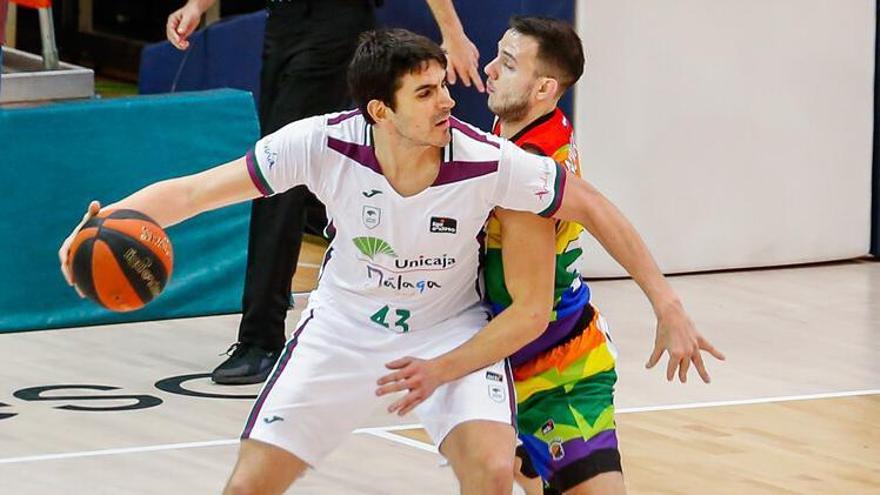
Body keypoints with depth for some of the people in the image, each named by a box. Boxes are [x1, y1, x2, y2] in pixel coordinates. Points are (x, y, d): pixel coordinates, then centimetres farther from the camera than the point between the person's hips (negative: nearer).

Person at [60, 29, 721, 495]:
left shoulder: (491, 163, -27)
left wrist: (669, 309, -10)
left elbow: (593, 208, -12)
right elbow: (193, 191, -24)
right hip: (343, 330, 1)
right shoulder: (325, 144, -26)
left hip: (452, 333, -1)